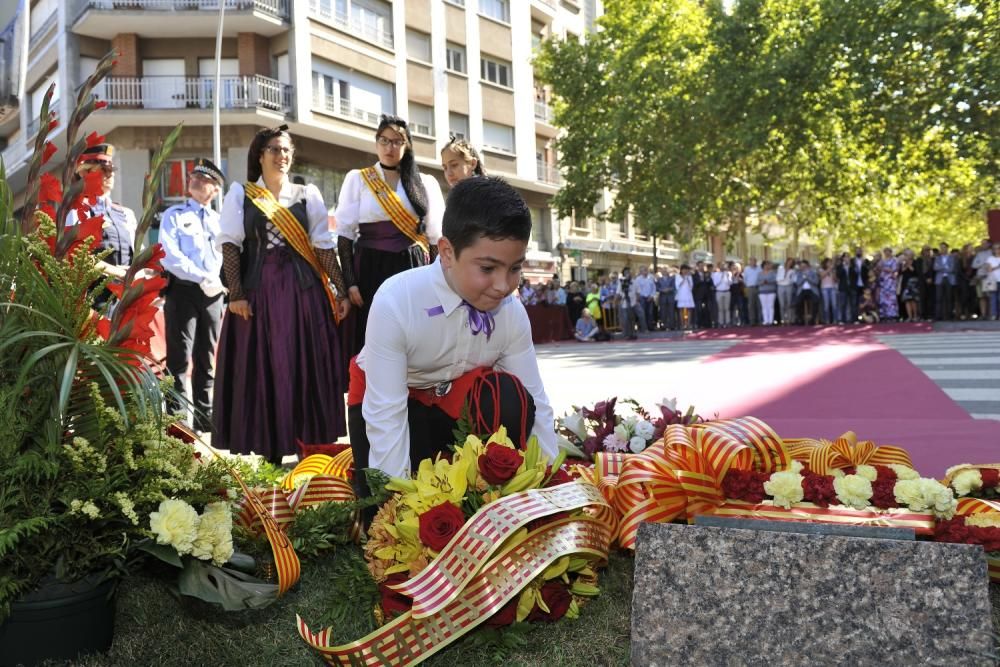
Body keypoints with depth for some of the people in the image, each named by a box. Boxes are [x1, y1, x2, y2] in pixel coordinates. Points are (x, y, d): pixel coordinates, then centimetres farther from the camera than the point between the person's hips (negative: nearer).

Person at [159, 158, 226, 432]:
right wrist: (201, 277, -16)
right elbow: (169, 255, -8)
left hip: (213, 294, 4)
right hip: (182, 289, -4)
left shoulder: (220, 220, 16)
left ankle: (204, 415, 18)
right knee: (180, 358, -7)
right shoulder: (174, 215, 5)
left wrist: (217, 281, -8)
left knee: (207, 359, 10)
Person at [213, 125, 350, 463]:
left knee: (304, 367, 1)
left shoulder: (308, 193, 10)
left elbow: (323, 245, 7)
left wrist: (341, 290, 0)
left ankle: (307, 442, 10)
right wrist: (235, 293, -11)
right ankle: (267, 447, 10)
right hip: (257, 289, -1)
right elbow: (230, 244, 0)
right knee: (260, 368, 1)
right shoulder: (240, 193, 7)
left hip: (302, 289, 1)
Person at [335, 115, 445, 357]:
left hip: (413, 269, 1)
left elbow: (435, 237, 9)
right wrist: (349, 282, -9)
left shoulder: (425, 183, 10)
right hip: (370, 271, -1)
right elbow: (345, 234, 0)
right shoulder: (357, 179, 5)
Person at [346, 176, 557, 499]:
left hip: (458, 400, 2)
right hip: (390, 398, -1)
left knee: (510, 399, -30)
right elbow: (386, 414, -33)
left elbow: (535, 404, -19)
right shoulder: (395, 302, -33)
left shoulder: (513, 314, -22)